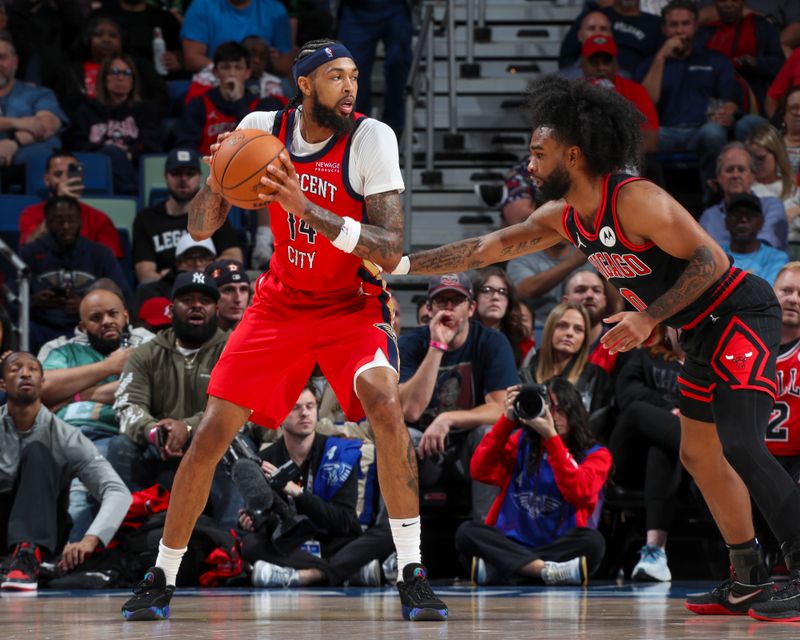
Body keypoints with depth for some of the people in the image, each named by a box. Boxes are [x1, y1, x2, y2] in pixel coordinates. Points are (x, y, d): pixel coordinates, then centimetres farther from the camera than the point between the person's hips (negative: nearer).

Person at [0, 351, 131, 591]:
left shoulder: (66, 438, -6)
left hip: (42, 534, 0)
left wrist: (90, 539, -33)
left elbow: (118, 492, -15)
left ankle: (27, 556, -39)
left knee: (36, 452, -22)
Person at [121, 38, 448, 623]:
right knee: (210, 435, -3)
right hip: (281, 304, 3)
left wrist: (309, 209, -34)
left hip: (354, 305, -3)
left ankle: (412, 574, -23)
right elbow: (200, 229, -2)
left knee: (384, 402, -31)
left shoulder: (371, 138, -17)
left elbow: (391, 252, -24)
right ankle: (161, 580, 15)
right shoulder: (263, 130, -7)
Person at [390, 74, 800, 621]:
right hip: (706, 331, 10)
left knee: (740, 446, -23)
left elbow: (710, 261, -23)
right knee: (700, 455, 14)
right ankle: (750, 583, 19)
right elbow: (487, 248, 10)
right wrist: (407, 265, 7)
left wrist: (648, 318, -27)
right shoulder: (563, 217, 5)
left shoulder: (636, 200, -23)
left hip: (742, 316, -10)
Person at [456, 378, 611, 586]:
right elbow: (481, 471, -2)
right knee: (466, 532, -25)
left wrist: (551, 437, -17)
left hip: (560, 545, -2)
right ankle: (548, 570, -40)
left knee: (592, 541, -34)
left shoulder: (595, 454, 6)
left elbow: (578, 493, -14)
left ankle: (495, 570, -36)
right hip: (513, 544, 2)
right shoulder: (520, 443, 14)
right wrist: (507, 420, -7)